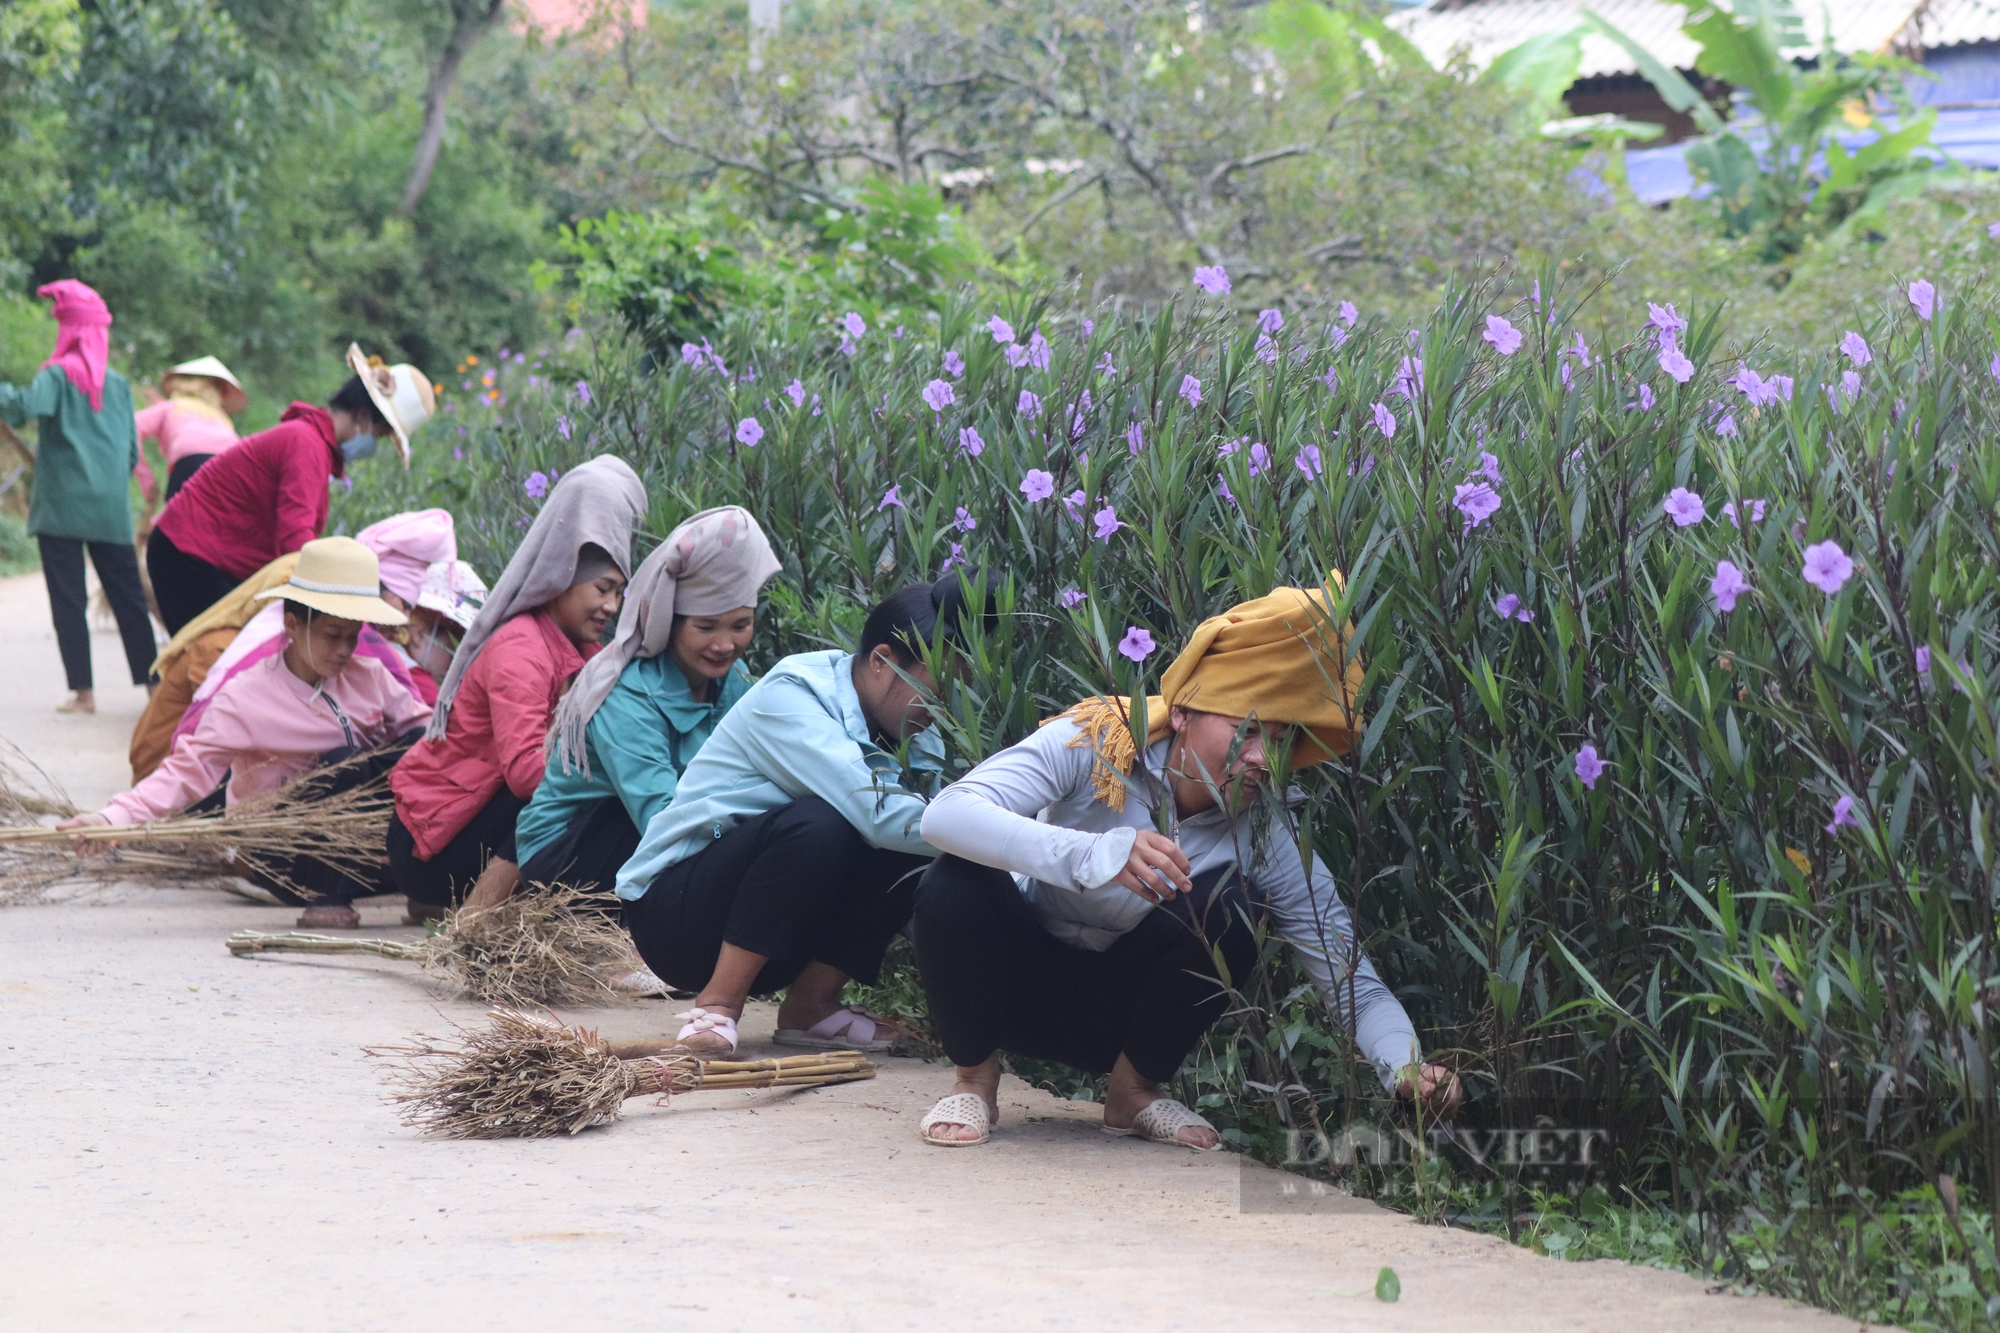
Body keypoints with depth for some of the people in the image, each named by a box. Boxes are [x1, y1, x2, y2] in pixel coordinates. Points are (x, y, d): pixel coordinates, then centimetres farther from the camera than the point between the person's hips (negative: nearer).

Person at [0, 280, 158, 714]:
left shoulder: (58, 374, -5)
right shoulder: (118, 384, 10)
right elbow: (132, 453, 11)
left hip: (61, 506, -4)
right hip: (111, 509, 4)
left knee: (68, 600, 0)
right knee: (128, 597, 8)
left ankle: (83, 690, -4)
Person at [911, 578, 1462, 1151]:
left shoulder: (1267, 837, -17)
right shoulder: (1095, 745, -24)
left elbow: (1356, 986, -17)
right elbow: (945, 816, -38)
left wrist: (1408, 1068, -40)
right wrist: (1095, 854, -53)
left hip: (1119, 1012, 2)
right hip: (1019, 980, -2)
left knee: (1229, 908, -27)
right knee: (959, 881, -34)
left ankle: (1135, 1090, -2)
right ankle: (975, 1080, -8)